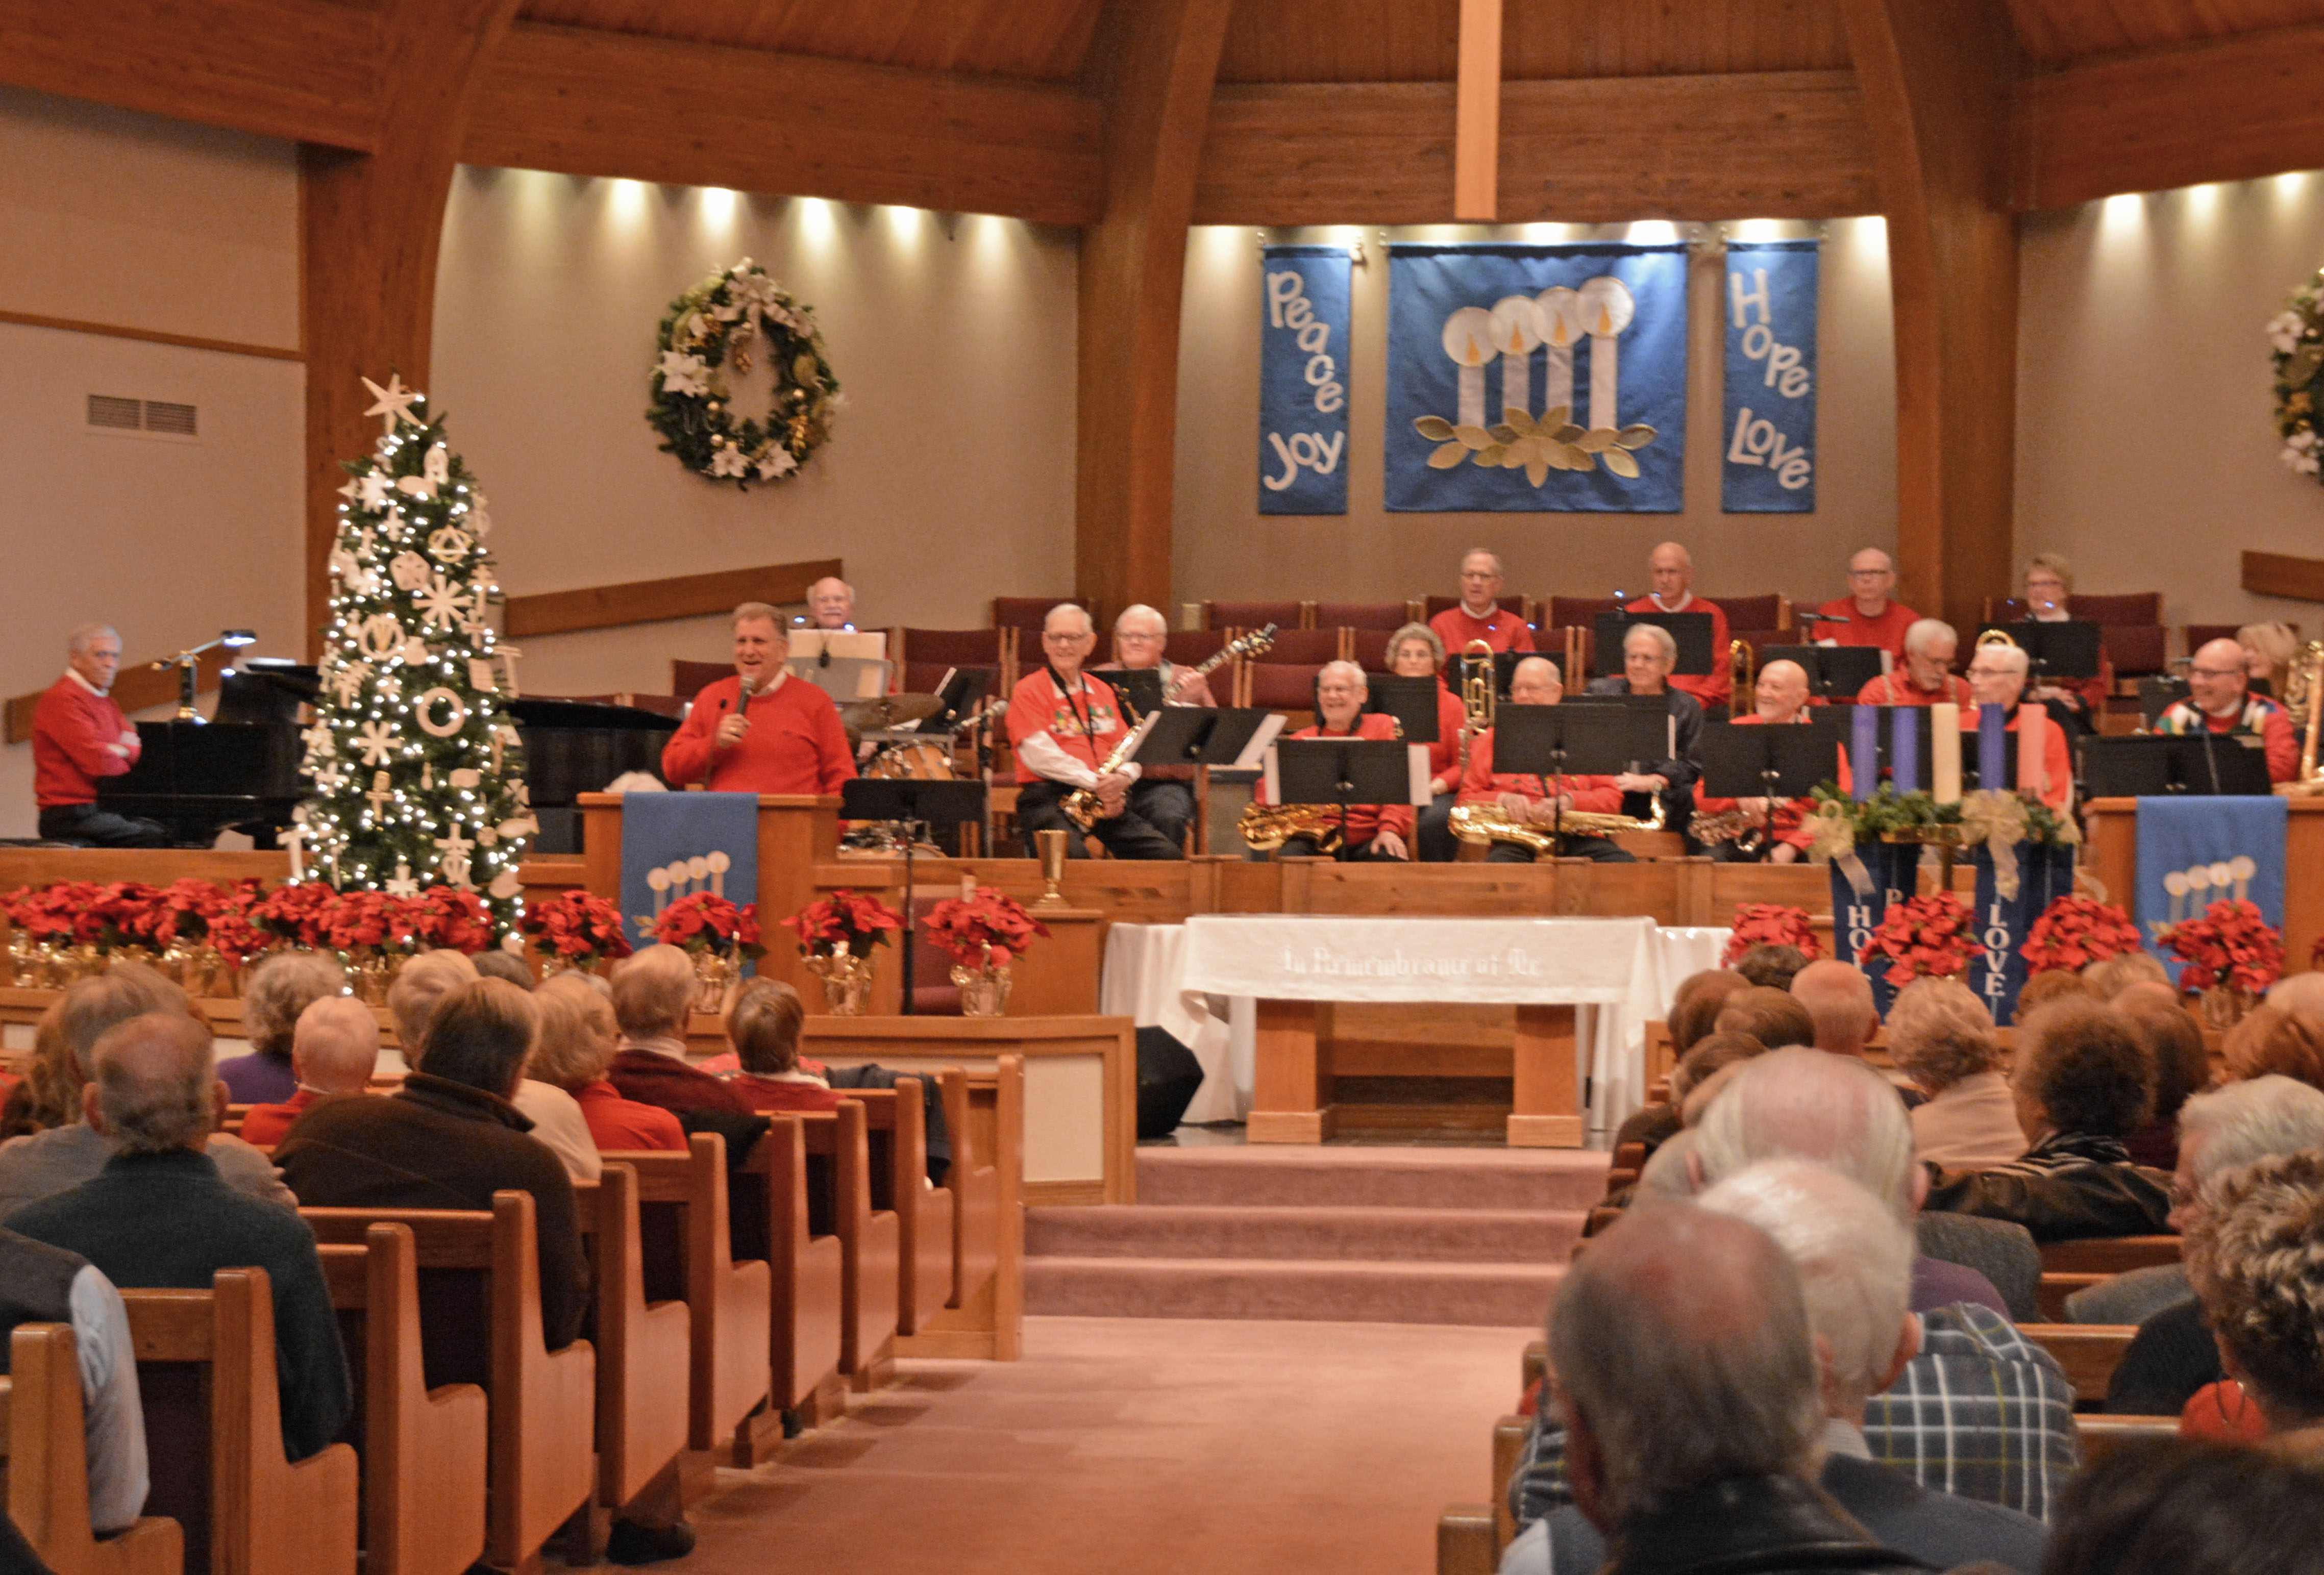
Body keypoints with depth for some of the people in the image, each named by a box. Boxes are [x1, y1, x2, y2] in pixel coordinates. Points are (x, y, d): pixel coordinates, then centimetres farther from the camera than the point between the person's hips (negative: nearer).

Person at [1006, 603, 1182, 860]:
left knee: (1169, 854, -16)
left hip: (1107, 800, 5)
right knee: (1073, 854, -38)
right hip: (1048, 797, -5)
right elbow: (1038, 754, -10)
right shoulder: (1028, 692, 3)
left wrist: (1123, 776, -7)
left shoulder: (1103, 691, 23)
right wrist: (1093, 781, -17)